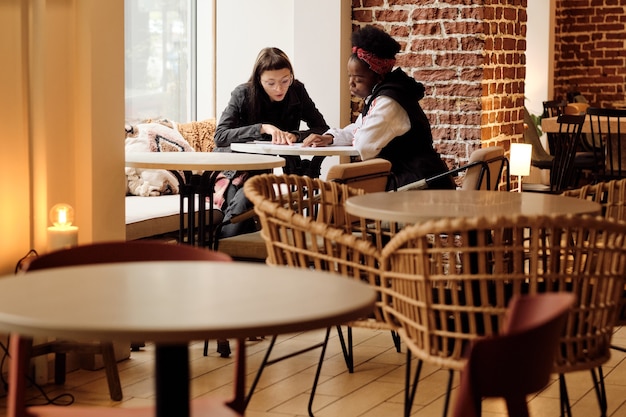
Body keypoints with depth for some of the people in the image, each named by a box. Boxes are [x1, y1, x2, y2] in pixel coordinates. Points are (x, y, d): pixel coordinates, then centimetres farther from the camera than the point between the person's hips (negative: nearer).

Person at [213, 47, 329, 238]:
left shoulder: (297, 91, -2)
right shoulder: (243, 94, -9)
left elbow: (323, 130, -3)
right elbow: (220, 136, -18)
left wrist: (295, 136, -23)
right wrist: (262, 128, -28)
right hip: (239, 170, -1)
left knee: (242, 201, -30)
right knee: (238, 203, -34)